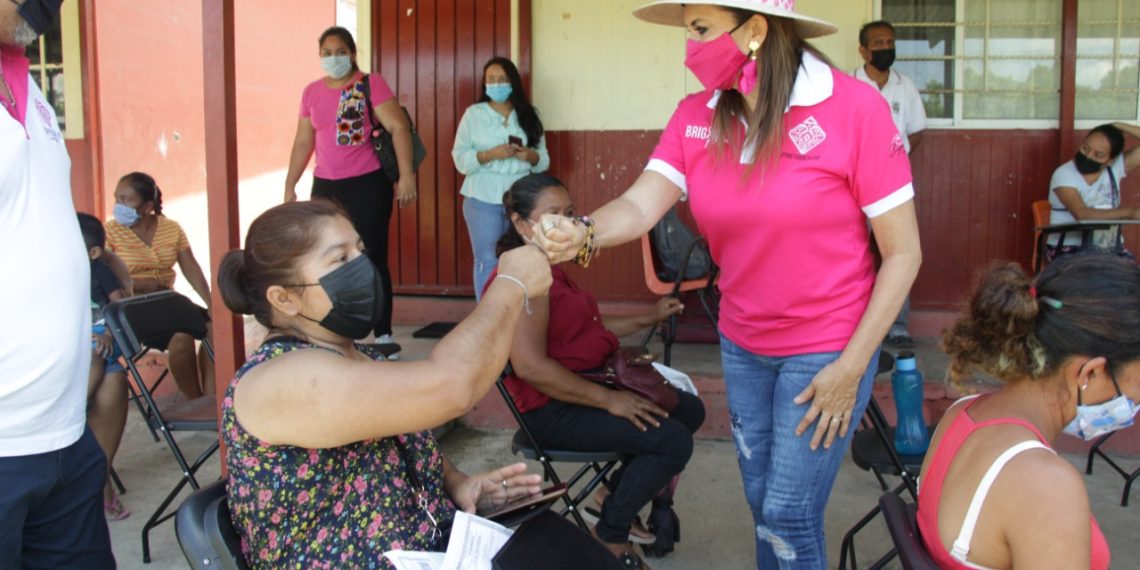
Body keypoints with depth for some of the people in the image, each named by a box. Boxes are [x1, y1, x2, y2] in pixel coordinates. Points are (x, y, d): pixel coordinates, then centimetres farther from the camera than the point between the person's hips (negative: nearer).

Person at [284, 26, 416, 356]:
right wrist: (289, 186, 14)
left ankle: (384, 337, 7)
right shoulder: (311, 92, 10)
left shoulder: (371, 84, -5)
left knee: (373, 259, -1)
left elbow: (399, 127, -12)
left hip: (368, 184, -5)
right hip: (325, 187, 5)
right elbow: (303, 143, 16)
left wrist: (406, 175, -21)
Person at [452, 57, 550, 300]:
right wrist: (491, 154, -18)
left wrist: (531, 156, -13)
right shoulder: (473, 114, 3)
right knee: (488, 262, -3)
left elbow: (544, 160, 10)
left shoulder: (529, 115, 9)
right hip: (483, 198, -2)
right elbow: (460, 159, -3)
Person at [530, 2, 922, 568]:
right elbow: (639, 206, -16)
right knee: (762, 505, 17)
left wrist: (851, 368, -16)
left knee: (788, 518, 1)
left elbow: (903, 252, -14)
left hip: (826, 349, -4)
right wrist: (582, 234, -38)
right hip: (741, 344, 5)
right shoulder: (696, 115, -3)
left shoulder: (853, 108, -18)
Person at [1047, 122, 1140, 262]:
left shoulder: (1116, 167, 3)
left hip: (1110, 248, 4)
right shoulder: (1063, 175, -11)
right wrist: (1128, 212, -22)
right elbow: (1082, 215, -24)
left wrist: (1119, 127, -6)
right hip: (1069, 249, -4)